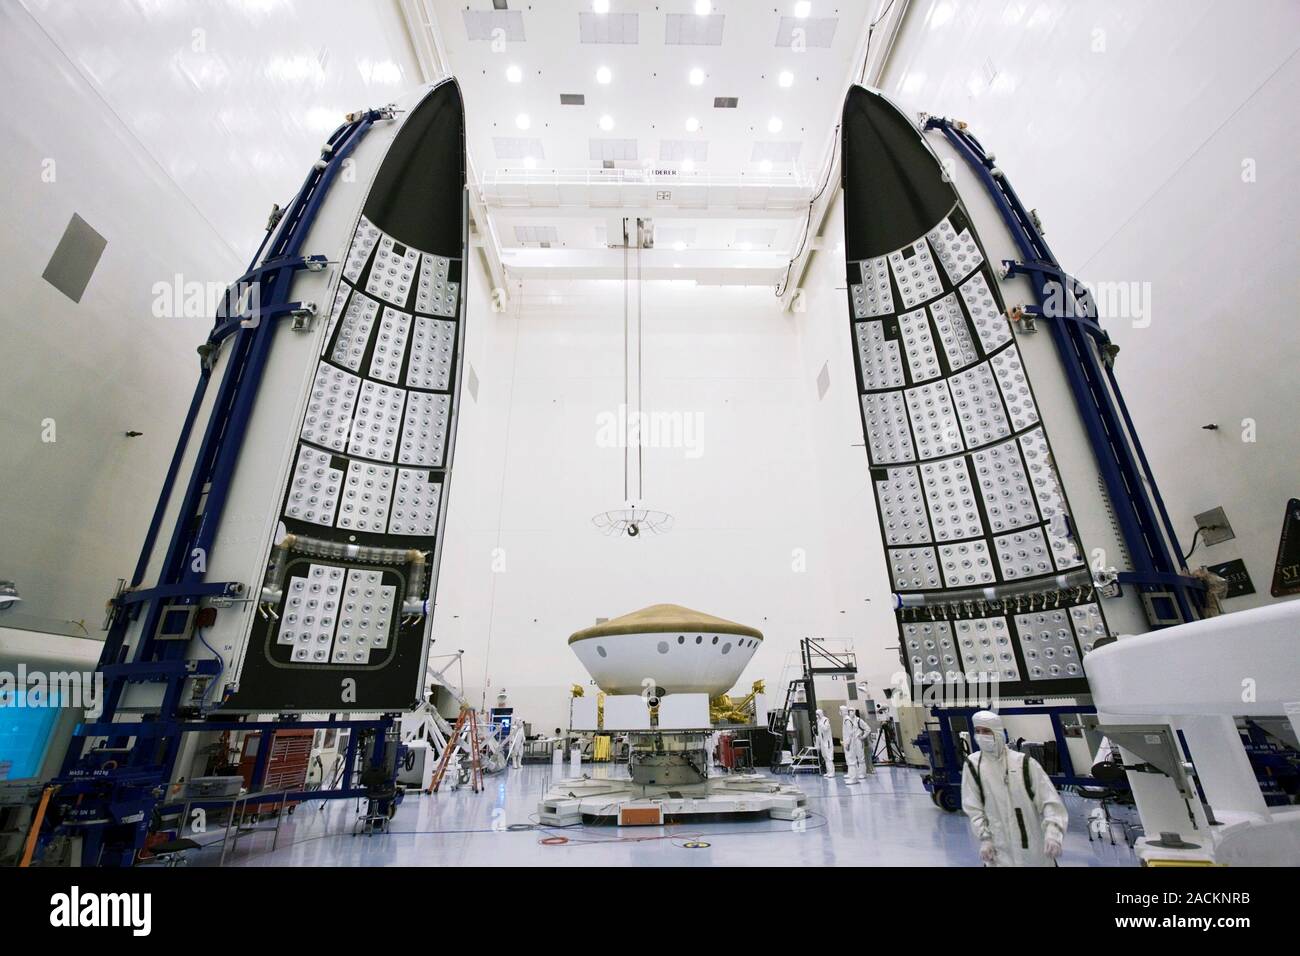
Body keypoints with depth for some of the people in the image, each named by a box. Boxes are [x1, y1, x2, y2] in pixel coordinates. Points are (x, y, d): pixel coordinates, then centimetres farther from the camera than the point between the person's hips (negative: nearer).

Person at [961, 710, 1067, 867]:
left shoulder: (1024, 762, -7)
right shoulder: (972, 765, -5)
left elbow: (1049, 800, -7)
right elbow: (973, 807, -1)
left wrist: (1052, 833, -20)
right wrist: (984, 839, -7)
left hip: (1034, 847, 0)